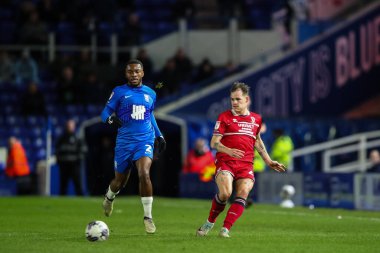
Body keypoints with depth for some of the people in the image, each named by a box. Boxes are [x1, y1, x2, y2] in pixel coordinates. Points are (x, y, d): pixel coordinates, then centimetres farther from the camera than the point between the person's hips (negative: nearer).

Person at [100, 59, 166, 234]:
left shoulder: (150, 94, 11)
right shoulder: (119, 92, 1)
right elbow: (105, 112, -2)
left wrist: (159, 135, 24)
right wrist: (110, 118, -25)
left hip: (145, 141, 1)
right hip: (124, 141, -1)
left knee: (144, 174, -24)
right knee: (120, 181, 10)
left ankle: (148, 217, -15)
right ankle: (109, 197, 49)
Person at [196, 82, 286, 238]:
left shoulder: (256, 119, 16)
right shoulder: (224, 117, 3)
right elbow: (214, 143, -3)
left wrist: (268, 161, 26)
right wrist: (229, 151, -22)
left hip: (246, 165, 3)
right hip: (225, 162, -3)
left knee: (242, 194, -20)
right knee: (225, 193, -25)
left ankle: (225, 229, -19)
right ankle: (210, 222, 0)